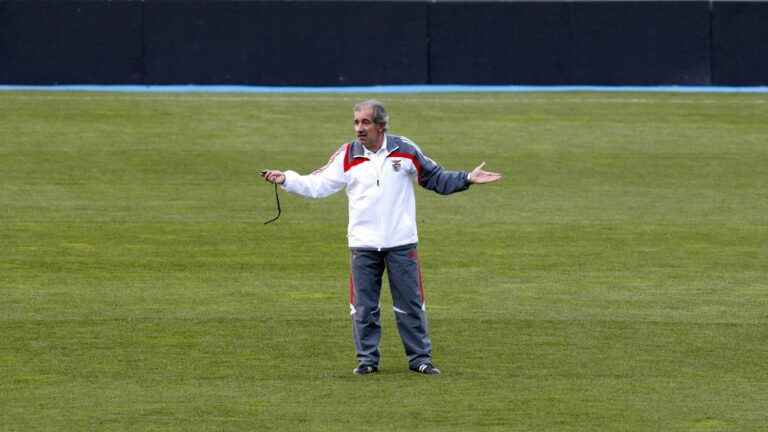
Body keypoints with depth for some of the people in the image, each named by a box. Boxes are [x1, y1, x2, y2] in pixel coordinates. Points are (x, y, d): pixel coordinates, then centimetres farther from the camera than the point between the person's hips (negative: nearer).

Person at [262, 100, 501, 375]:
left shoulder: (404, 150, 1)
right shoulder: (347, 156, 1)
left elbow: (436, 179, 9)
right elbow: (318, 185, 0)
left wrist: (467, 179, -1)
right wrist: (285, 179, -11)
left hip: (402, 243, -1)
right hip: (363, 246, 1)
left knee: (410, 304, 3)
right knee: (363, 307, 4)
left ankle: (420, 357, 12)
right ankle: (367, 359, 15)